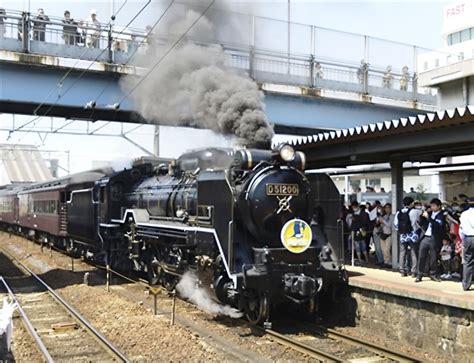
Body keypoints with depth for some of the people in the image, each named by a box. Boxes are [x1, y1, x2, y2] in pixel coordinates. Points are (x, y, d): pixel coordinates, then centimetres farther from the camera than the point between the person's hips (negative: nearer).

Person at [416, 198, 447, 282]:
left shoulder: (442, 215, -4)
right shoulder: (429, 213, 12)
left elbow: (438, 224, -22)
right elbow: (422, 224, 15)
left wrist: (428, 217, -24)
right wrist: (423, 217, -2)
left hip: (434, 239, -4)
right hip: (425, 237, 5)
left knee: (433, 258, 3)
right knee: (421, 256, 2)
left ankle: (433, 274, 18)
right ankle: (419, 275, 7)